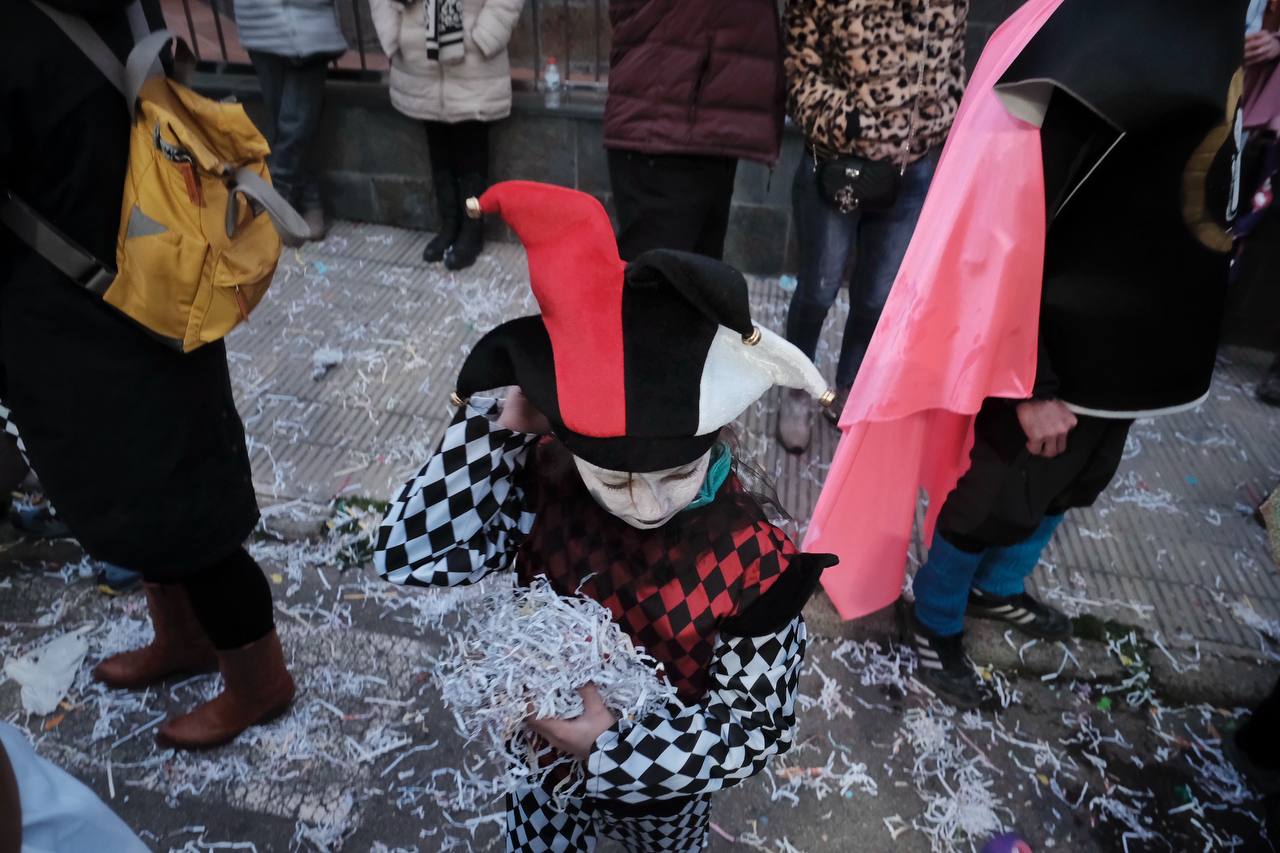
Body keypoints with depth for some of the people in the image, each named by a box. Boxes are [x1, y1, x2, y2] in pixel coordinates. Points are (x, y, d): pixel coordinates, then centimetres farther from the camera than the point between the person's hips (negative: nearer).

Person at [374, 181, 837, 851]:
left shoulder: (753, 560, -33)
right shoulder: (544, 476, -26)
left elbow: (760, 725, -23)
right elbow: (408, 557, -31)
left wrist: (613, 752, -33)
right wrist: (503, 424, -38)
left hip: (658, 789, -1)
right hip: (540, 754, 2)